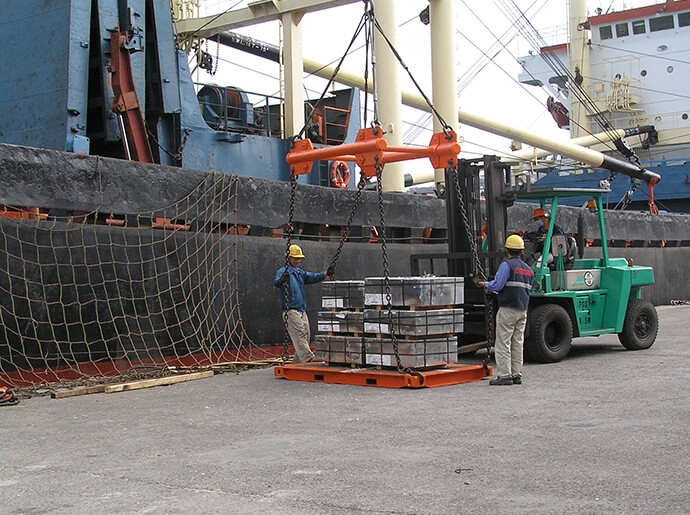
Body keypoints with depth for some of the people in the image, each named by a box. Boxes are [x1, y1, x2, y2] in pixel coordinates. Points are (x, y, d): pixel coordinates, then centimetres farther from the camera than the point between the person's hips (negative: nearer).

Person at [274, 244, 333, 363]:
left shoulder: (300, 272, 20)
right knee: (300, 335, -17)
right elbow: (276, 282, -25)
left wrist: (326, 273, -8)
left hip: (302, 310, 8)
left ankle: (297, 363, 15)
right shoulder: (283, 271, -5)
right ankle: (309, 360, -26)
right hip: (291, 310, -8)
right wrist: (281, 280, -49)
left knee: (306, 335, 7)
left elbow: (312, 277, 9)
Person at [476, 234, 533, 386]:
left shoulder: (507, 265, -9)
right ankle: (517, 375, 12)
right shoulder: (528, 269, 16)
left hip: (508, 309, -7)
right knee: (518, 343, 11)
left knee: (503, 342, -4)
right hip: (523, 310, 7)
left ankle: (504, 375, -5)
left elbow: (497, 285, -18)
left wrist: (484, 284, 2)